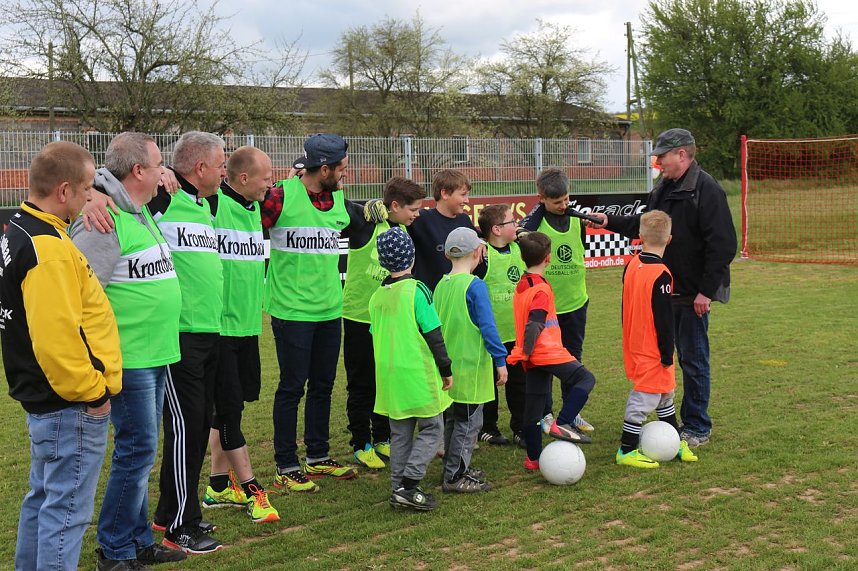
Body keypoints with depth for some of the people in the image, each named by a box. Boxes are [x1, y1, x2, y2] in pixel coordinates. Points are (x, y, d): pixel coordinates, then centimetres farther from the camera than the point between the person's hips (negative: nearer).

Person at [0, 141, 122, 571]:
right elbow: (56, 335, -28)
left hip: (44, 399, 10)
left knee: (43, 499, 21)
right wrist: (91, 392, -16)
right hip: (72, 406, -10)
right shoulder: (48, 248, -22)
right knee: (67, 509, -2)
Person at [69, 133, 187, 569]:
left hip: (154, 356, 9)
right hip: (128, 359, -9)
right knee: (137, 450, -3)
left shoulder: (141, 212, 11)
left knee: (139, 450, 16)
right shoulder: (104, 221, -18)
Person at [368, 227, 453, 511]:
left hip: (389, 375, 6)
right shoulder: (416, 290, -12)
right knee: (432, 429, 5)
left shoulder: (377, 297, 6)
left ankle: (399, 488, 16)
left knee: (400, 433, 14)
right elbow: (433, 333, -12)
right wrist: (446, 369, -3)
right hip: (419, 375, -6)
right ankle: (408, 485, -5)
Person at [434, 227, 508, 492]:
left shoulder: (441, 285, 6)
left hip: (448, 368, 8)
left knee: (453, 418, 18)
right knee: (469, 421, 1)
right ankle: (455, 477, 3)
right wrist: (500, 361, -11)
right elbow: (487, 328, -17)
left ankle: (454, 468, 28)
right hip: (470, 368, -8)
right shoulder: (475, 286, -15)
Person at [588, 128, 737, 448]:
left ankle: (697, 429, 11)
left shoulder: (706, 190, -16)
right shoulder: (662, 189, 12)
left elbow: (723, 245, -20)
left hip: (693, 294, -9)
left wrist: (706, 290, -21)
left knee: (693, 360, 0)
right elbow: (643, 226, 24)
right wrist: (610, 222, 11)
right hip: (665, 290, 9)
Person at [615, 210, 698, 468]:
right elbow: (664, 319, -20)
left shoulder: (631, 266, 2)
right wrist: (667, 353, -13)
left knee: (663, 392, 20)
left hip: (634, 345, 9)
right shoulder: (661, 275, -22)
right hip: (652, 350, -9)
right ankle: (627, 450, 8)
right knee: (645, 397, 1)